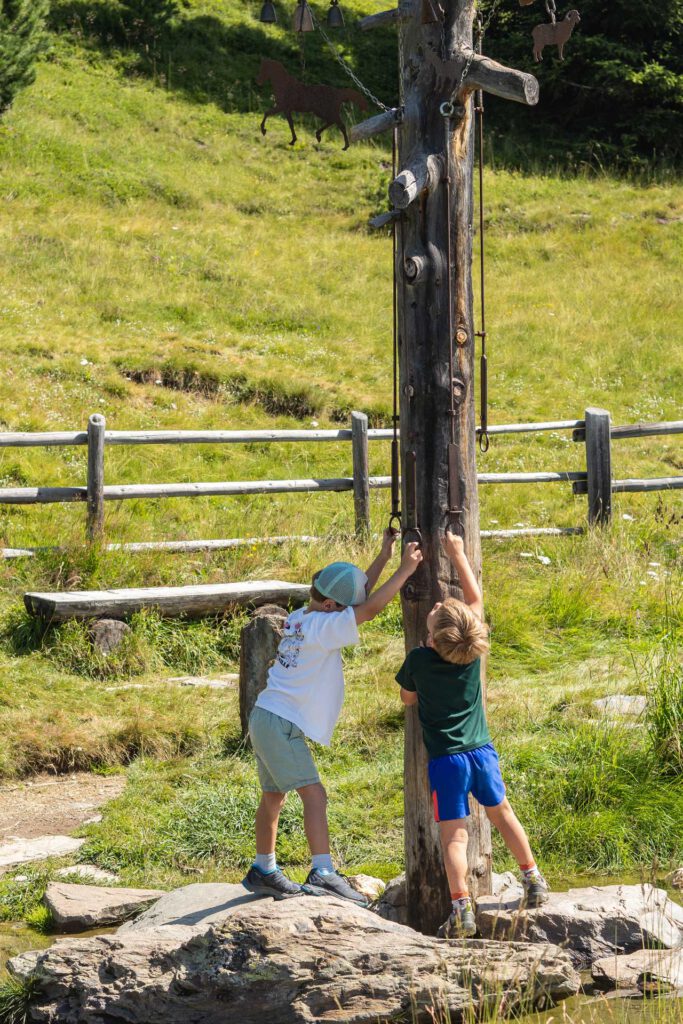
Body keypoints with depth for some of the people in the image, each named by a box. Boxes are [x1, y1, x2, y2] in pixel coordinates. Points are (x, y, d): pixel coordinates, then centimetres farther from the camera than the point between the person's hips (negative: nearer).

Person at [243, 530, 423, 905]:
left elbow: (358, 597, 21)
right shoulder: (322, 627, -16)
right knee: (314, 795, -14)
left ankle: (263, 871, 30)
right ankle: (323, 873, -23)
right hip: (282, 723, -10)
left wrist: (383, 557, 17)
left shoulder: (300, 618, 10)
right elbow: (370, 609, -23)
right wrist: (405, 569, -17)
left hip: (266, 718, 10)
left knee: (274, 796, 19)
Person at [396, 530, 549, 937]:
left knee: (454, 834, -5)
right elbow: (475, 597, 9)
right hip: (481, 751, 3)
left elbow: (408, 698, 7)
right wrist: (458, 554, 15)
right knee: (502, 813, 23)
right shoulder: (474, 650, -7)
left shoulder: (419, 660, -13)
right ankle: (534, 880, 33)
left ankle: (462, 908, -15)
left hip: (445, 759, -3)